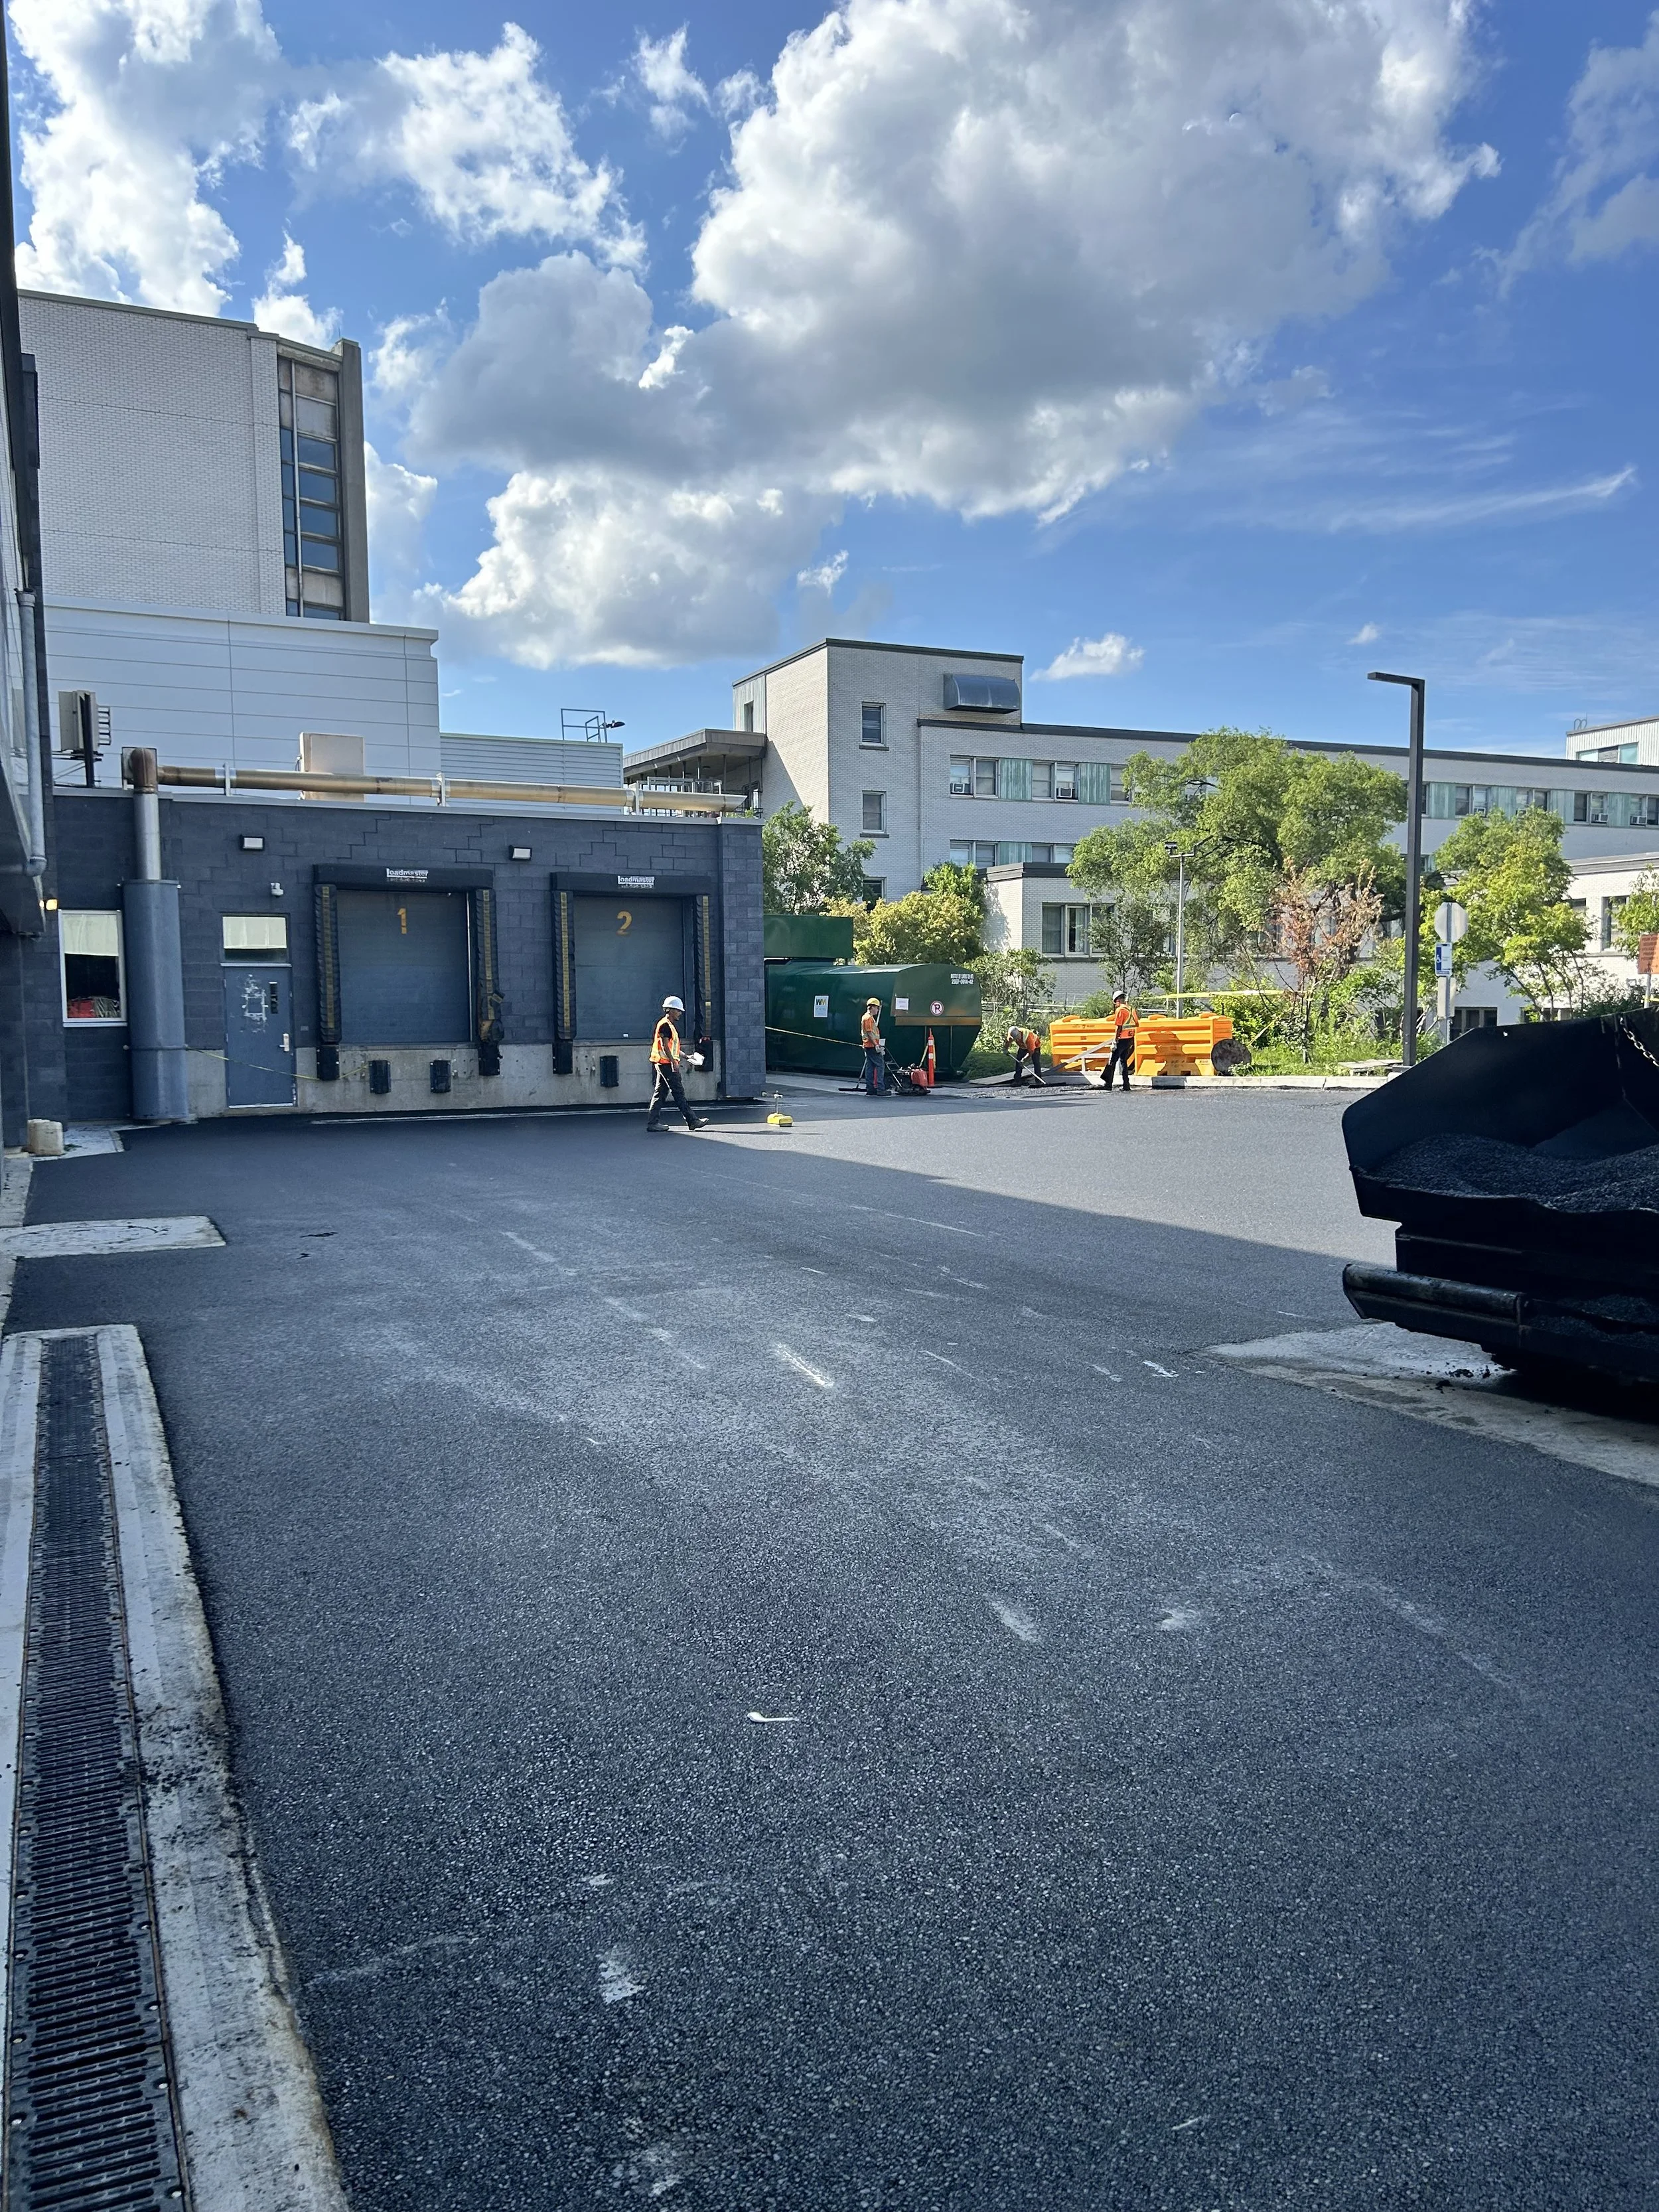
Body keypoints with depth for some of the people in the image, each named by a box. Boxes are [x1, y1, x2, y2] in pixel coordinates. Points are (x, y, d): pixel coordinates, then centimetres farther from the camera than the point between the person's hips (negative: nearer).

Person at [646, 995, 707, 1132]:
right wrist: (674, 1062, -23)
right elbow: (665, 1046, -19)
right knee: (678, 1092, -7)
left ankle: (652, 1123, 7)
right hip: (666, 1063, -10)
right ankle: (692, 1121, -4)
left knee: (660, 1093, 8)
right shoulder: (665, 1025, -13)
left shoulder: (671, 1025, 19)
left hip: (663, 1064, 10)